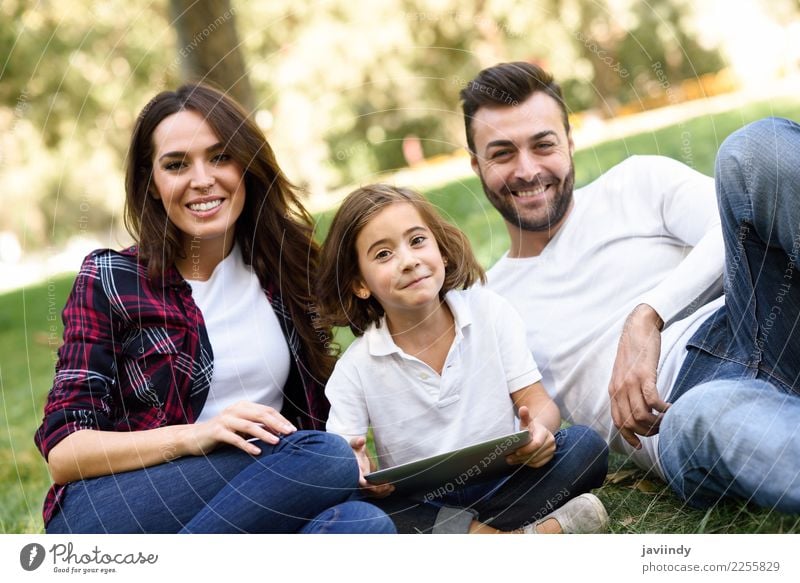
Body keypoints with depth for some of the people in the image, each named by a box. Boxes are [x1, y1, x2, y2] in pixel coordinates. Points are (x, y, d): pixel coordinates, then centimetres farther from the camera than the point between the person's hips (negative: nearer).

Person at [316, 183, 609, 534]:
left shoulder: (490, 312, -1)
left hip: (502, 486, 1)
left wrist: (540, 429, -26)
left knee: (586, 446, -21)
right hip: (420, 504, -1)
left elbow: (536, 400, -1)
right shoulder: (356, 369, -6)